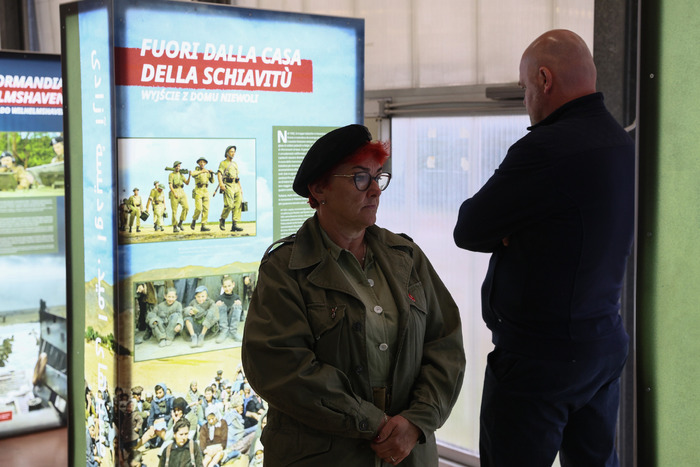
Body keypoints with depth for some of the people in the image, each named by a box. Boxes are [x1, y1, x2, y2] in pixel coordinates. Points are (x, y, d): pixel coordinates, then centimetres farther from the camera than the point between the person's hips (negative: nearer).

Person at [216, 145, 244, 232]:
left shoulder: (235, 164, 24)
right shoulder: (223, 163, 4)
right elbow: (219, 174, -10)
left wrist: (240, 188, 16)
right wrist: (221, 183, -28)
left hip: (236, 186, 6)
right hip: (228, 186, -6)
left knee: (238, 205, -6)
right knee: (229, 205, -18)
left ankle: (234, 225, -8)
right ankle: (222, 220, 6)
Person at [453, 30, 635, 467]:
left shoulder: (546, 150, -22)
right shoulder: (623, 144, 4)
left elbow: (468, 231, -13)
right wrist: (519, 235, -3)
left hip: (537, 356, -9)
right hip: (606, 344, 9)